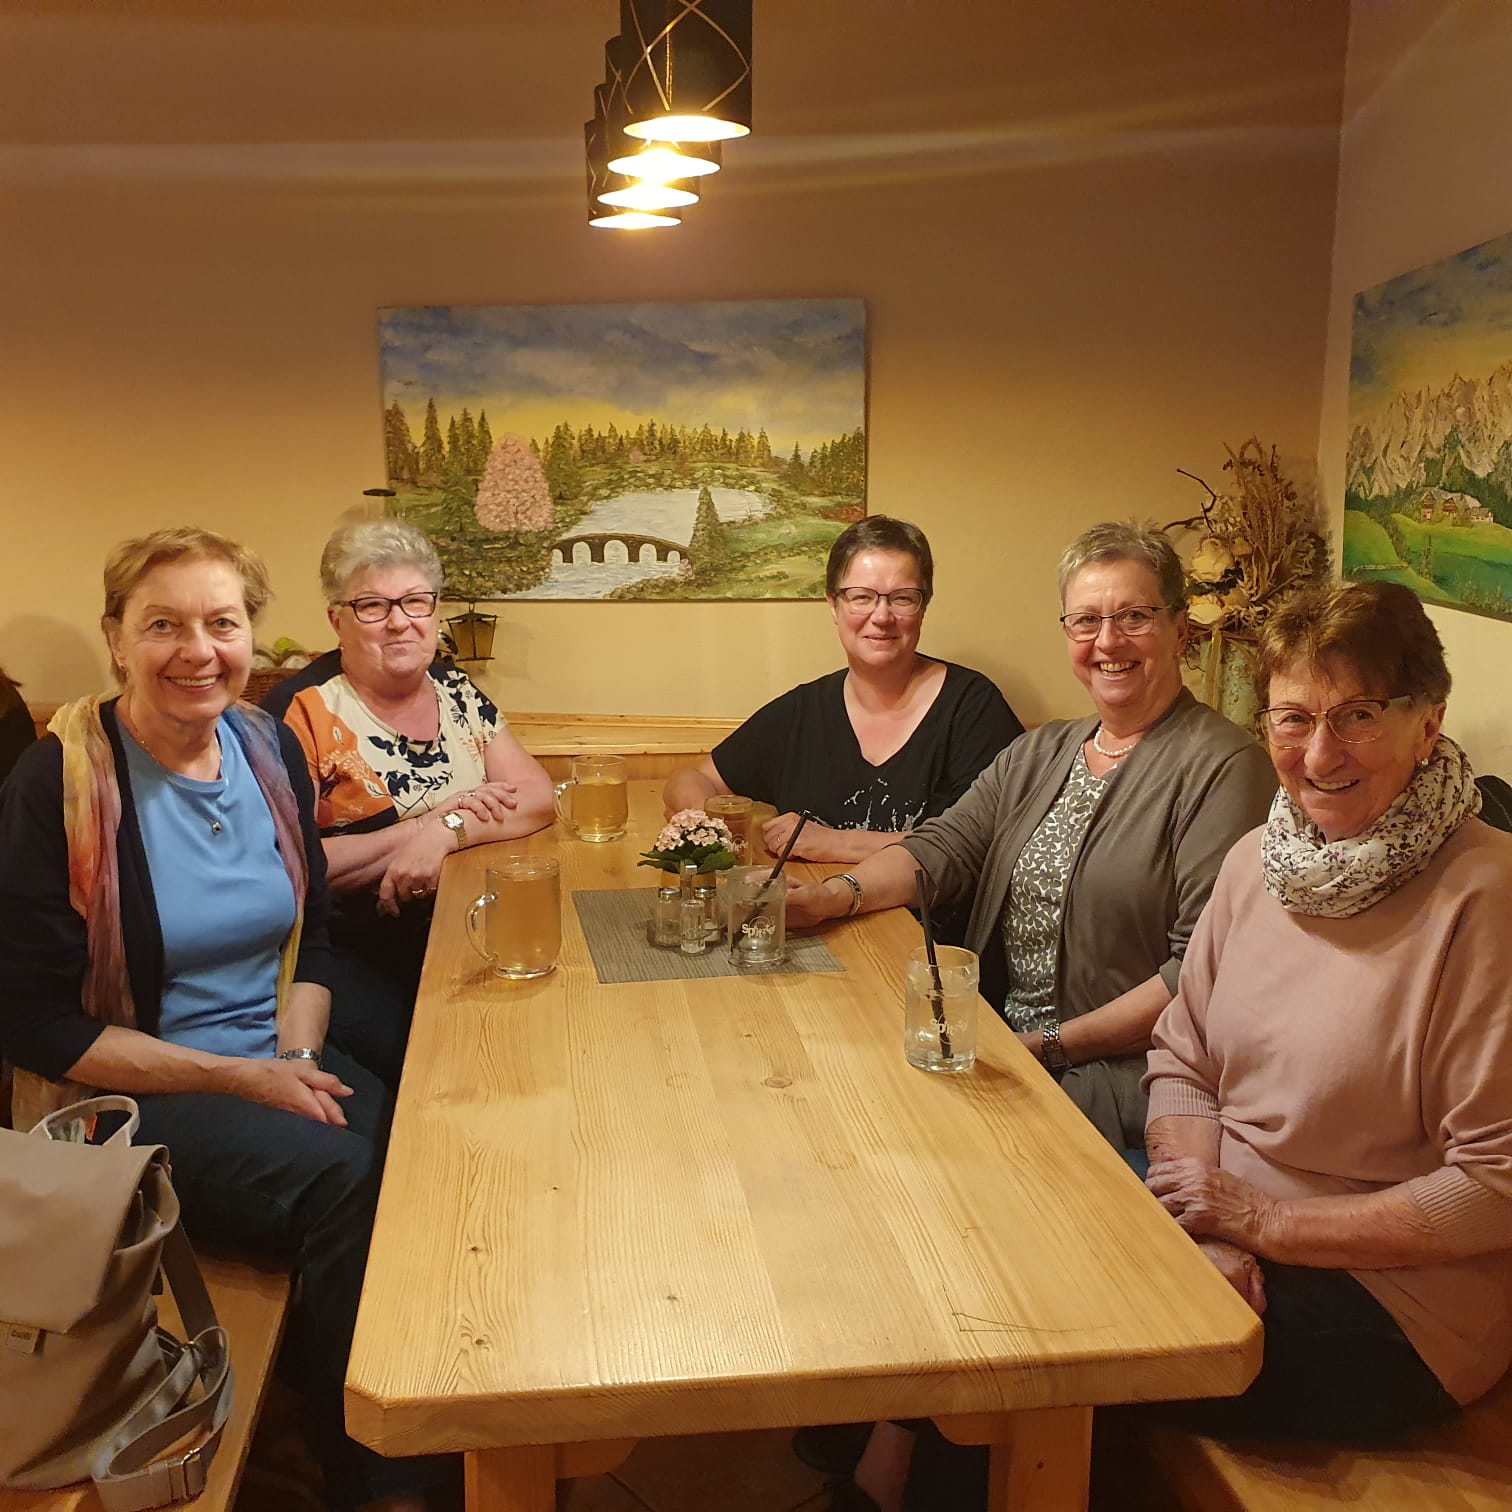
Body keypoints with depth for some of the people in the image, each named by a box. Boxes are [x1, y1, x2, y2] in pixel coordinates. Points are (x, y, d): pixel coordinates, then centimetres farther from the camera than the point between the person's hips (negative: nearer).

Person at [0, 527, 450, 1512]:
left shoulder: (269, 746, 3)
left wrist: (299, 1055, -7)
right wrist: (239, 1077, -16)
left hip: (278, 1065, 5)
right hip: (128, 1103, -5)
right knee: (344, 1176, -28)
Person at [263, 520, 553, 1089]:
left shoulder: (454, 691, 11)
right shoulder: (305, 710, -6)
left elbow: (538, 796, 4)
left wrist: (447, 832, -15)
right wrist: (426, 823, -15)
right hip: (353, 955, -5)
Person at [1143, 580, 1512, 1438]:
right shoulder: (1257, 860, 2)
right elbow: (1182, 1062, 6)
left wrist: (1267, 1222, -18)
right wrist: (1210, 1234, -10)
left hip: (1388, 1296, -6)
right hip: (1228, 1246, 6)